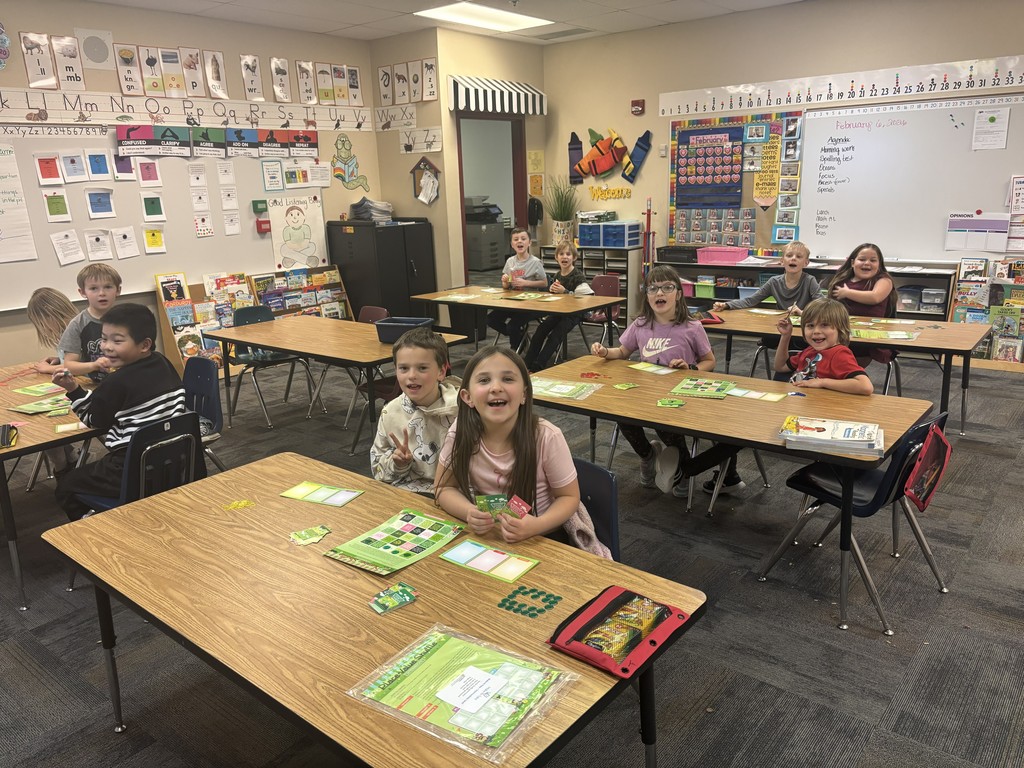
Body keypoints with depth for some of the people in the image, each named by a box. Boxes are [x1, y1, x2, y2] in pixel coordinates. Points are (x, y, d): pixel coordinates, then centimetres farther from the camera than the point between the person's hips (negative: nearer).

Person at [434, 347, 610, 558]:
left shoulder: (547, 437, -23)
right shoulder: (460, 432, -18)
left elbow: (569, 496, -10)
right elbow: (444, 488, -4)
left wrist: (537, 525, -29)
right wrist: (469, 513, -24)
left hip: (546, 536, -3)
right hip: (487, 534, 3)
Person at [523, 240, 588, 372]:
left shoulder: (578, 276, -10)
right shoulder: (556, 276, 10)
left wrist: (565, 291, -27)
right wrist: (551, 289, -3)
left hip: (574, 313, -6)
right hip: (558, 311, 6)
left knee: (556, 333, -25)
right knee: (541, 328, -15)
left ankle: (537, 366, -27)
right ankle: (527, 363, -15)